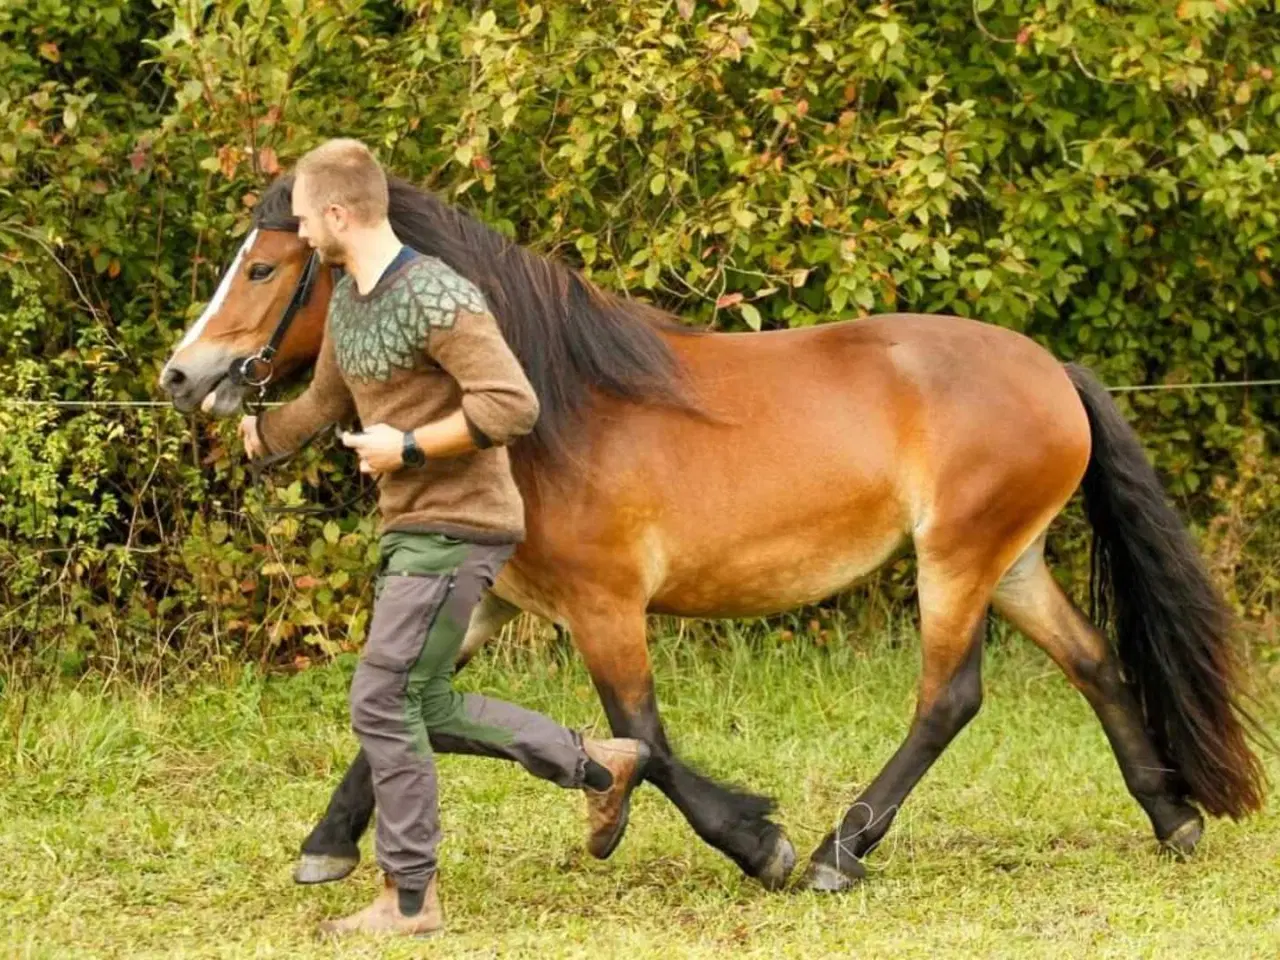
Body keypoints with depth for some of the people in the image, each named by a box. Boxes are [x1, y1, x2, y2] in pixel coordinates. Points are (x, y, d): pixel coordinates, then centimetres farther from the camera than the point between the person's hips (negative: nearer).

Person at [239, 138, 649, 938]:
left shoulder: (436, 299, -20)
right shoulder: (348, 301, 9)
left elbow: (512, 405, -27)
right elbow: (326, 407, 25)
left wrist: (409, 447, -22)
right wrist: (249, 439, 24)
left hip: (457, 531, -10)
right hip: (410, 530, 10)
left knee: (383, 704, -8)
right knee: (426, 708, 14)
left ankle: (410, 900, 1)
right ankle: (600, 765, 25)